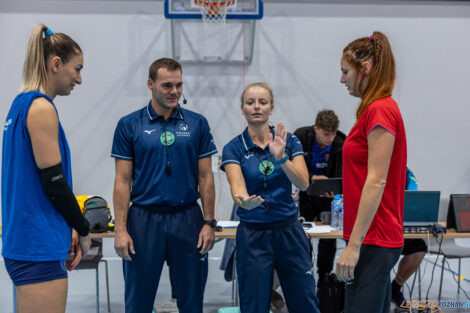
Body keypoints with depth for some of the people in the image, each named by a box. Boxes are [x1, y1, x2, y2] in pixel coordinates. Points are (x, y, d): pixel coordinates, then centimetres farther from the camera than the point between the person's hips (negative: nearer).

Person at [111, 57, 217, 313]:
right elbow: (123, 181, -1)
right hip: (144, 219, -1)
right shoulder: (129, 125, 0)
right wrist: (120, 229, -8)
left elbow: (205, 177, 4)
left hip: (188, 218, 1)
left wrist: (208, 223, -2)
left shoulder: (197, 123, 4)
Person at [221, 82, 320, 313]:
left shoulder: (288, 142, 2)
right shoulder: (234, 148, -5)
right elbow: (237, 187, -21)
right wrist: (245, 201, -43)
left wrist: (281, 157, -26)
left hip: (289, 231, 2)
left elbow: (303, 183, -11)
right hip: (252, 234, -2)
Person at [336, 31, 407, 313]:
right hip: (378, 238, 10)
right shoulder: (378, 109, 14)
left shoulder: (379, 110, -15)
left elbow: (376, 182, -21)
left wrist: (354, 246, -21)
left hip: (373, 240, -10)